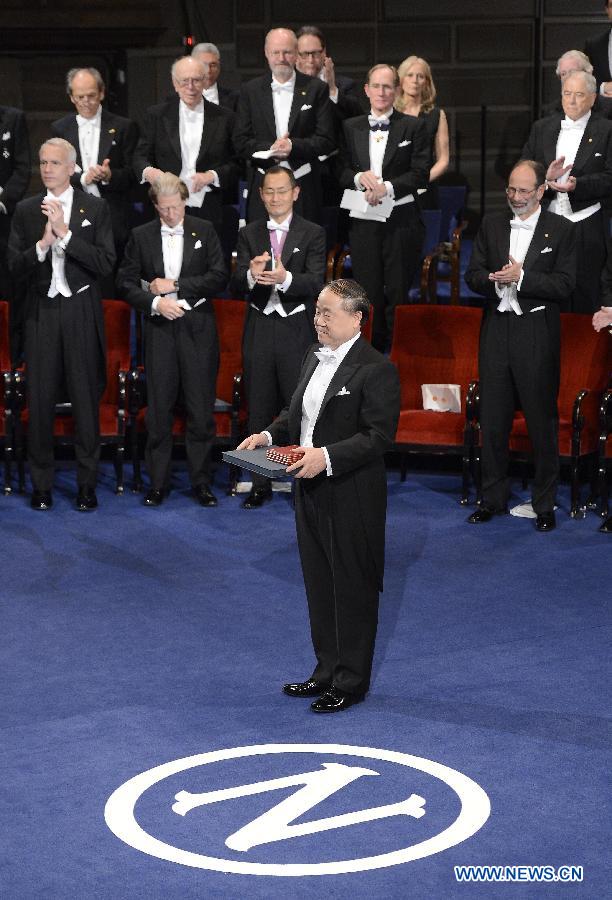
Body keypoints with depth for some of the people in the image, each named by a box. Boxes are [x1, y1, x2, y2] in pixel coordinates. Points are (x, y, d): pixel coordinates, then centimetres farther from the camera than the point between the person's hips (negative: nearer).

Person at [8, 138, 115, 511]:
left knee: (86, 400, 1)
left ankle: (87, 484, 10)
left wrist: (65, 232, -14)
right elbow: (16, 267, 3)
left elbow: (106, 264, -8)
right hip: (42, 313, 2)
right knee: (41, 400, 2)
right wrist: (42, 244, -15)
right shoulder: (26, 210, 8)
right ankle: (42, 485, 11)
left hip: (82, 314, -2)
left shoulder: (95, 209, 2)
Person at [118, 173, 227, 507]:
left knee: (201, 410, 1)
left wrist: (176, 285, -9)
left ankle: (201, 482, 10)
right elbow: (127, 282, 6)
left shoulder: (204, 231, 5)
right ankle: (158, 483, 10)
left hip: (198, 329, 0)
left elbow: (219, 278, -3)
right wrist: (155, 302, -10)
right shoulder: (141, 236, 7)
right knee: (159, 409, 2)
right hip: (160, 329, 1)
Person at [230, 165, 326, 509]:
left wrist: (285, 278, -32)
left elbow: (316, 283, -12)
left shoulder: (313, 234, 0)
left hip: (297, 330, -3)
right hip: (260, 331, 3)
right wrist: (251, 275, -26)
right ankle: (261, 484, 18)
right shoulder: (249, 235, 8)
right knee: (259, 411, 9)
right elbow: (236, 284, -2)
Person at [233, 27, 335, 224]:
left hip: (304, 187, -1)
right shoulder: (250, 91, 9)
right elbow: (240, 142, 5)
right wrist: (270, 149, -13)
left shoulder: (316, 89, 5)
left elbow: (326, 141, 1)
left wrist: (293, 146, -15)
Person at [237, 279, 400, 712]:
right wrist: (269, 435, 2)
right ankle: (328, 671, 30)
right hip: (312, 491, 9)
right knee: (319, 584, 17)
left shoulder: (376, 370, -16)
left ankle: (351, 682, 15)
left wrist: (327, 457, -29)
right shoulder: (315, 358, 10)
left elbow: (379, 436, -21)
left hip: (352, 497, -9)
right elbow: (296, 413, 21)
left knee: (353, 587, 3)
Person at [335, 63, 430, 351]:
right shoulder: (351, 127, 12)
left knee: (398, 293, 0)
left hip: (401, 221, -2)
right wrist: (360, 177, -13)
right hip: (362, 221, 3)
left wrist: (387, 187, -16)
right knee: (368, 293, 5)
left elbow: (421, 173, -4)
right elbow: (340, 171, 8)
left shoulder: (413, 126, 4)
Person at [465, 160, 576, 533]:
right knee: (493, 420, 9)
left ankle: (545, 503, 12)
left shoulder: (561, 230, -2)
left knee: (543, 421, 2)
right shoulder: (492, 225, 10)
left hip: (537, 334, -4)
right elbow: (473, 274, 8)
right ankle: (494, 498, 21)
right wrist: (494, 279, -13)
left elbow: (565, 285, -9)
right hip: (497, 330, 4)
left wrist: (522, 277, -19)